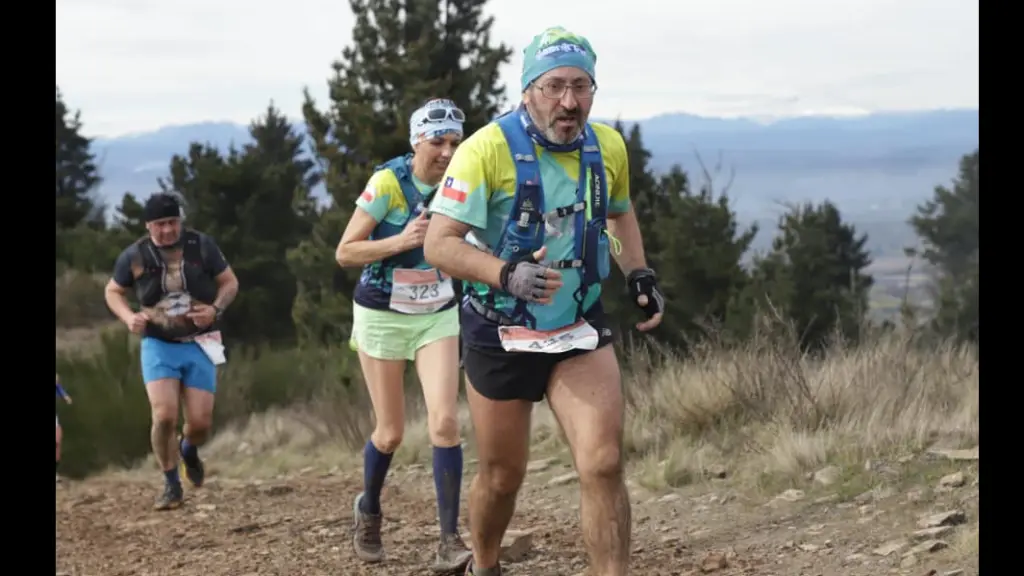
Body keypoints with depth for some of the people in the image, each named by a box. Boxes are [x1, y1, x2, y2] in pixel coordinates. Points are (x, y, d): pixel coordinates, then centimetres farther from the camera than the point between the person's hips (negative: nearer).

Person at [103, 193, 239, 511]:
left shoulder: (202, 245, -6)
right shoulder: (134, 256, -5)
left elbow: (229, 282, 4)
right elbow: (113, 291, 11)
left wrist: (215, 309, -16)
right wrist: (128, 317, -9)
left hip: (199, 344, 1)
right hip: (158, 345, 0)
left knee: (200, 422, -3)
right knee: (164, 416, -18)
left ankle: (188, 449, 36)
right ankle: (172, 485, 2)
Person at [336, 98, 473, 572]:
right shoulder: (388, 182, -17)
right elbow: (345, 253, -15)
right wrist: (400, 240, -28)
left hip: (438, 316, 3)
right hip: (383, 316, -3)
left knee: (445, 421, -14)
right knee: (391, 431, 6)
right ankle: (368, 511, 36)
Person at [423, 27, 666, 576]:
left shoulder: (608, 147, -3)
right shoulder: (489, 149, -20)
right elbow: (439, 244, -23)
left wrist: (639, 274, 5)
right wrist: (507, 274, -37)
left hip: (581, 329, 3)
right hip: (500, 334, -3)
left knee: (603, 466, -15)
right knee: (502, 475, 12)